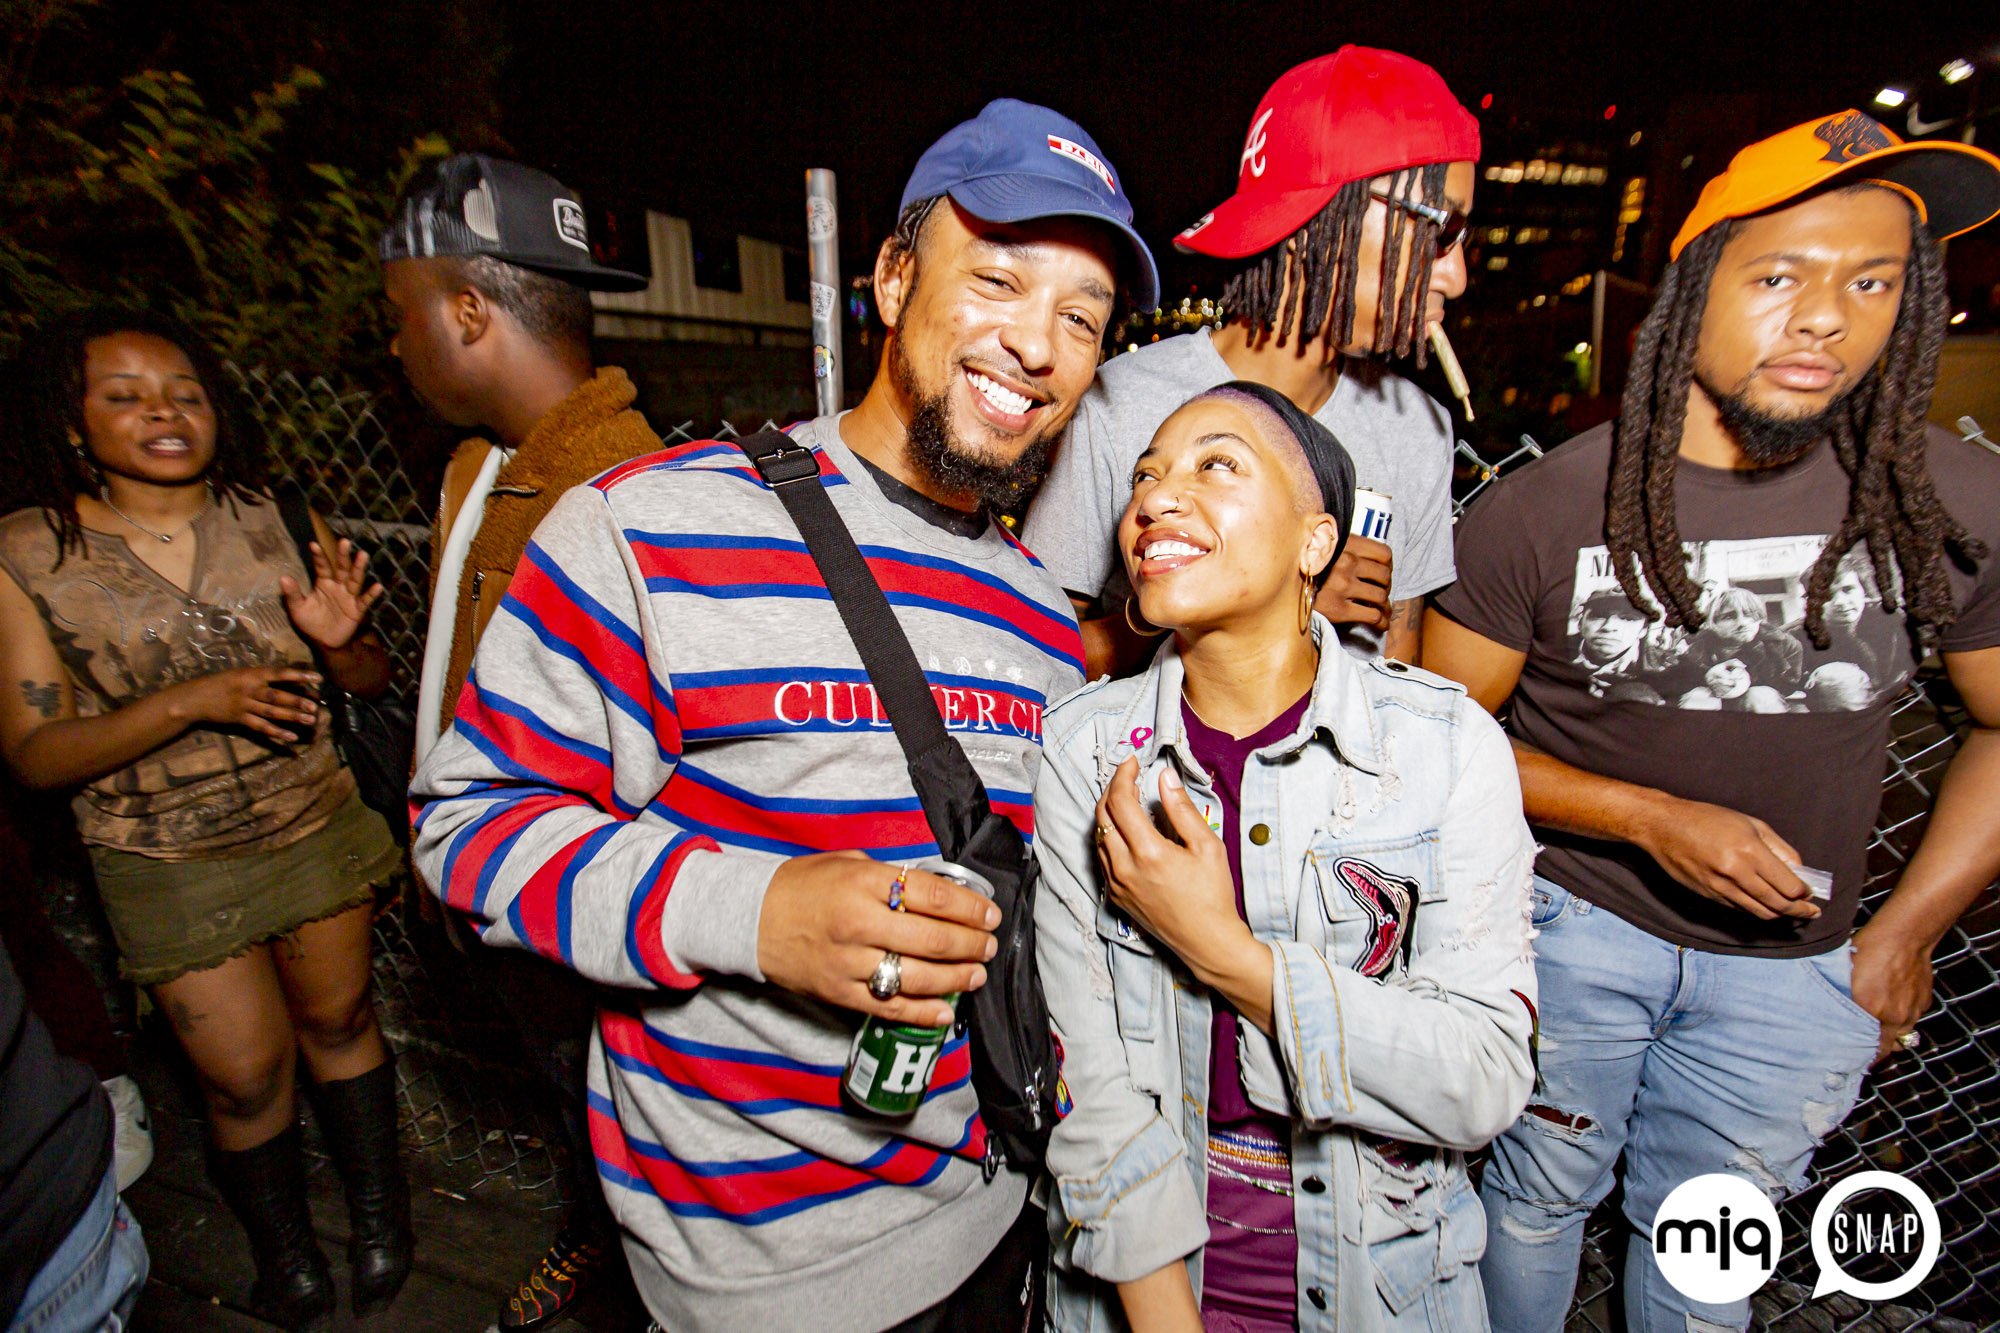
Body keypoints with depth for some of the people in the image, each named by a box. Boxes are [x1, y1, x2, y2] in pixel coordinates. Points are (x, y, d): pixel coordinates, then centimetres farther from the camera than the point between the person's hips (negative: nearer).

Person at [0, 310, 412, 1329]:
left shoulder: (260, 521, -4)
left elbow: (370, 681, 1)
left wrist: (341, 639, -22)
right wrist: (187, 701, -26)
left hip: (315, 825, 2)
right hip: (169, 867, -1)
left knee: (339, 1020, 16)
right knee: (244, 1075, 9)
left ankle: (380, 1217, 38)